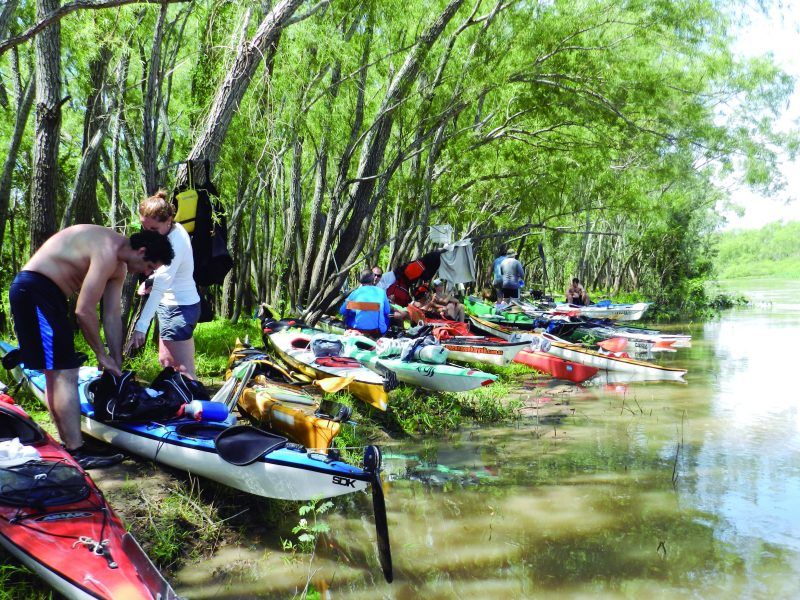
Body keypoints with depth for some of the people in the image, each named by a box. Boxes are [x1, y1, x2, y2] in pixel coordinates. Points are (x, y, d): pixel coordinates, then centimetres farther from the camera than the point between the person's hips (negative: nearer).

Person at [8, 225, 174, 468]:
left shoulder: (118, 265, 9)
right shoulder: (107, 252, -22)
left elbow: (112, 316, 12)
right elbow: (84, 311, -21)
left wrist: (117, 365, 12)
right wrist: (102, 354, -9)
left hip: (47, 294, 11)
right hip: (33, 290, -11)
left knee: (55, 374, 14)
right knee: (65, 373, -13)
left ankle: (67, 444, 23)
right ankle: (76, 453, -11)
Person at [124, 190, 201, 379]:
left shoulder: (175, 243, -26)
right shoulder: (174, 229, 2)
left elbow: (159, 289, -34)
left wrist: (141, 327, -38)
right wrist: (150, 281, 1)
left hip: (179, 307, -10)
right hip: (173, 304, 10)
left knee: (184, 370, -9)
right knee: (166, 362, 18)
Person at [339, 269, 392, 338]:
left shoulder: (355, 293, -3)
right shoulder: (381, 292, -3)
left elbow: (342, 311, 4)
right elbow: (388, 312, 6)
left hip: (356, 330, 1)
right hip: (376, 332, -1)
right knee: (386, 318, 25)